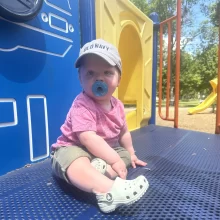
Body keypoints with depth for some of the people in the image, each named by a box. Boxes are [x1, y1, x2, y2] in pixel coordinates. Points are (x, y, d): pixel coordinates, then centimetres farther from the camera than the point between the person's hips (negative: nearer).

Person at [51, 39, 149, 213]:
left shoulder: (117, 105, -2)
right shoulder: (82, 105, -27)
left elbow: (123, 132, 11)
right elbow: (88, 138, -34)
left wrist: (130, 154, 19)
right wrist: (114, 160, -29)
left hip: (105, 150, 8)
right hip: (72, 148, -7)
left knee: (125, 155, 0)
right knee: (78, 163, -37)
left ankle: (102, 169, -27)